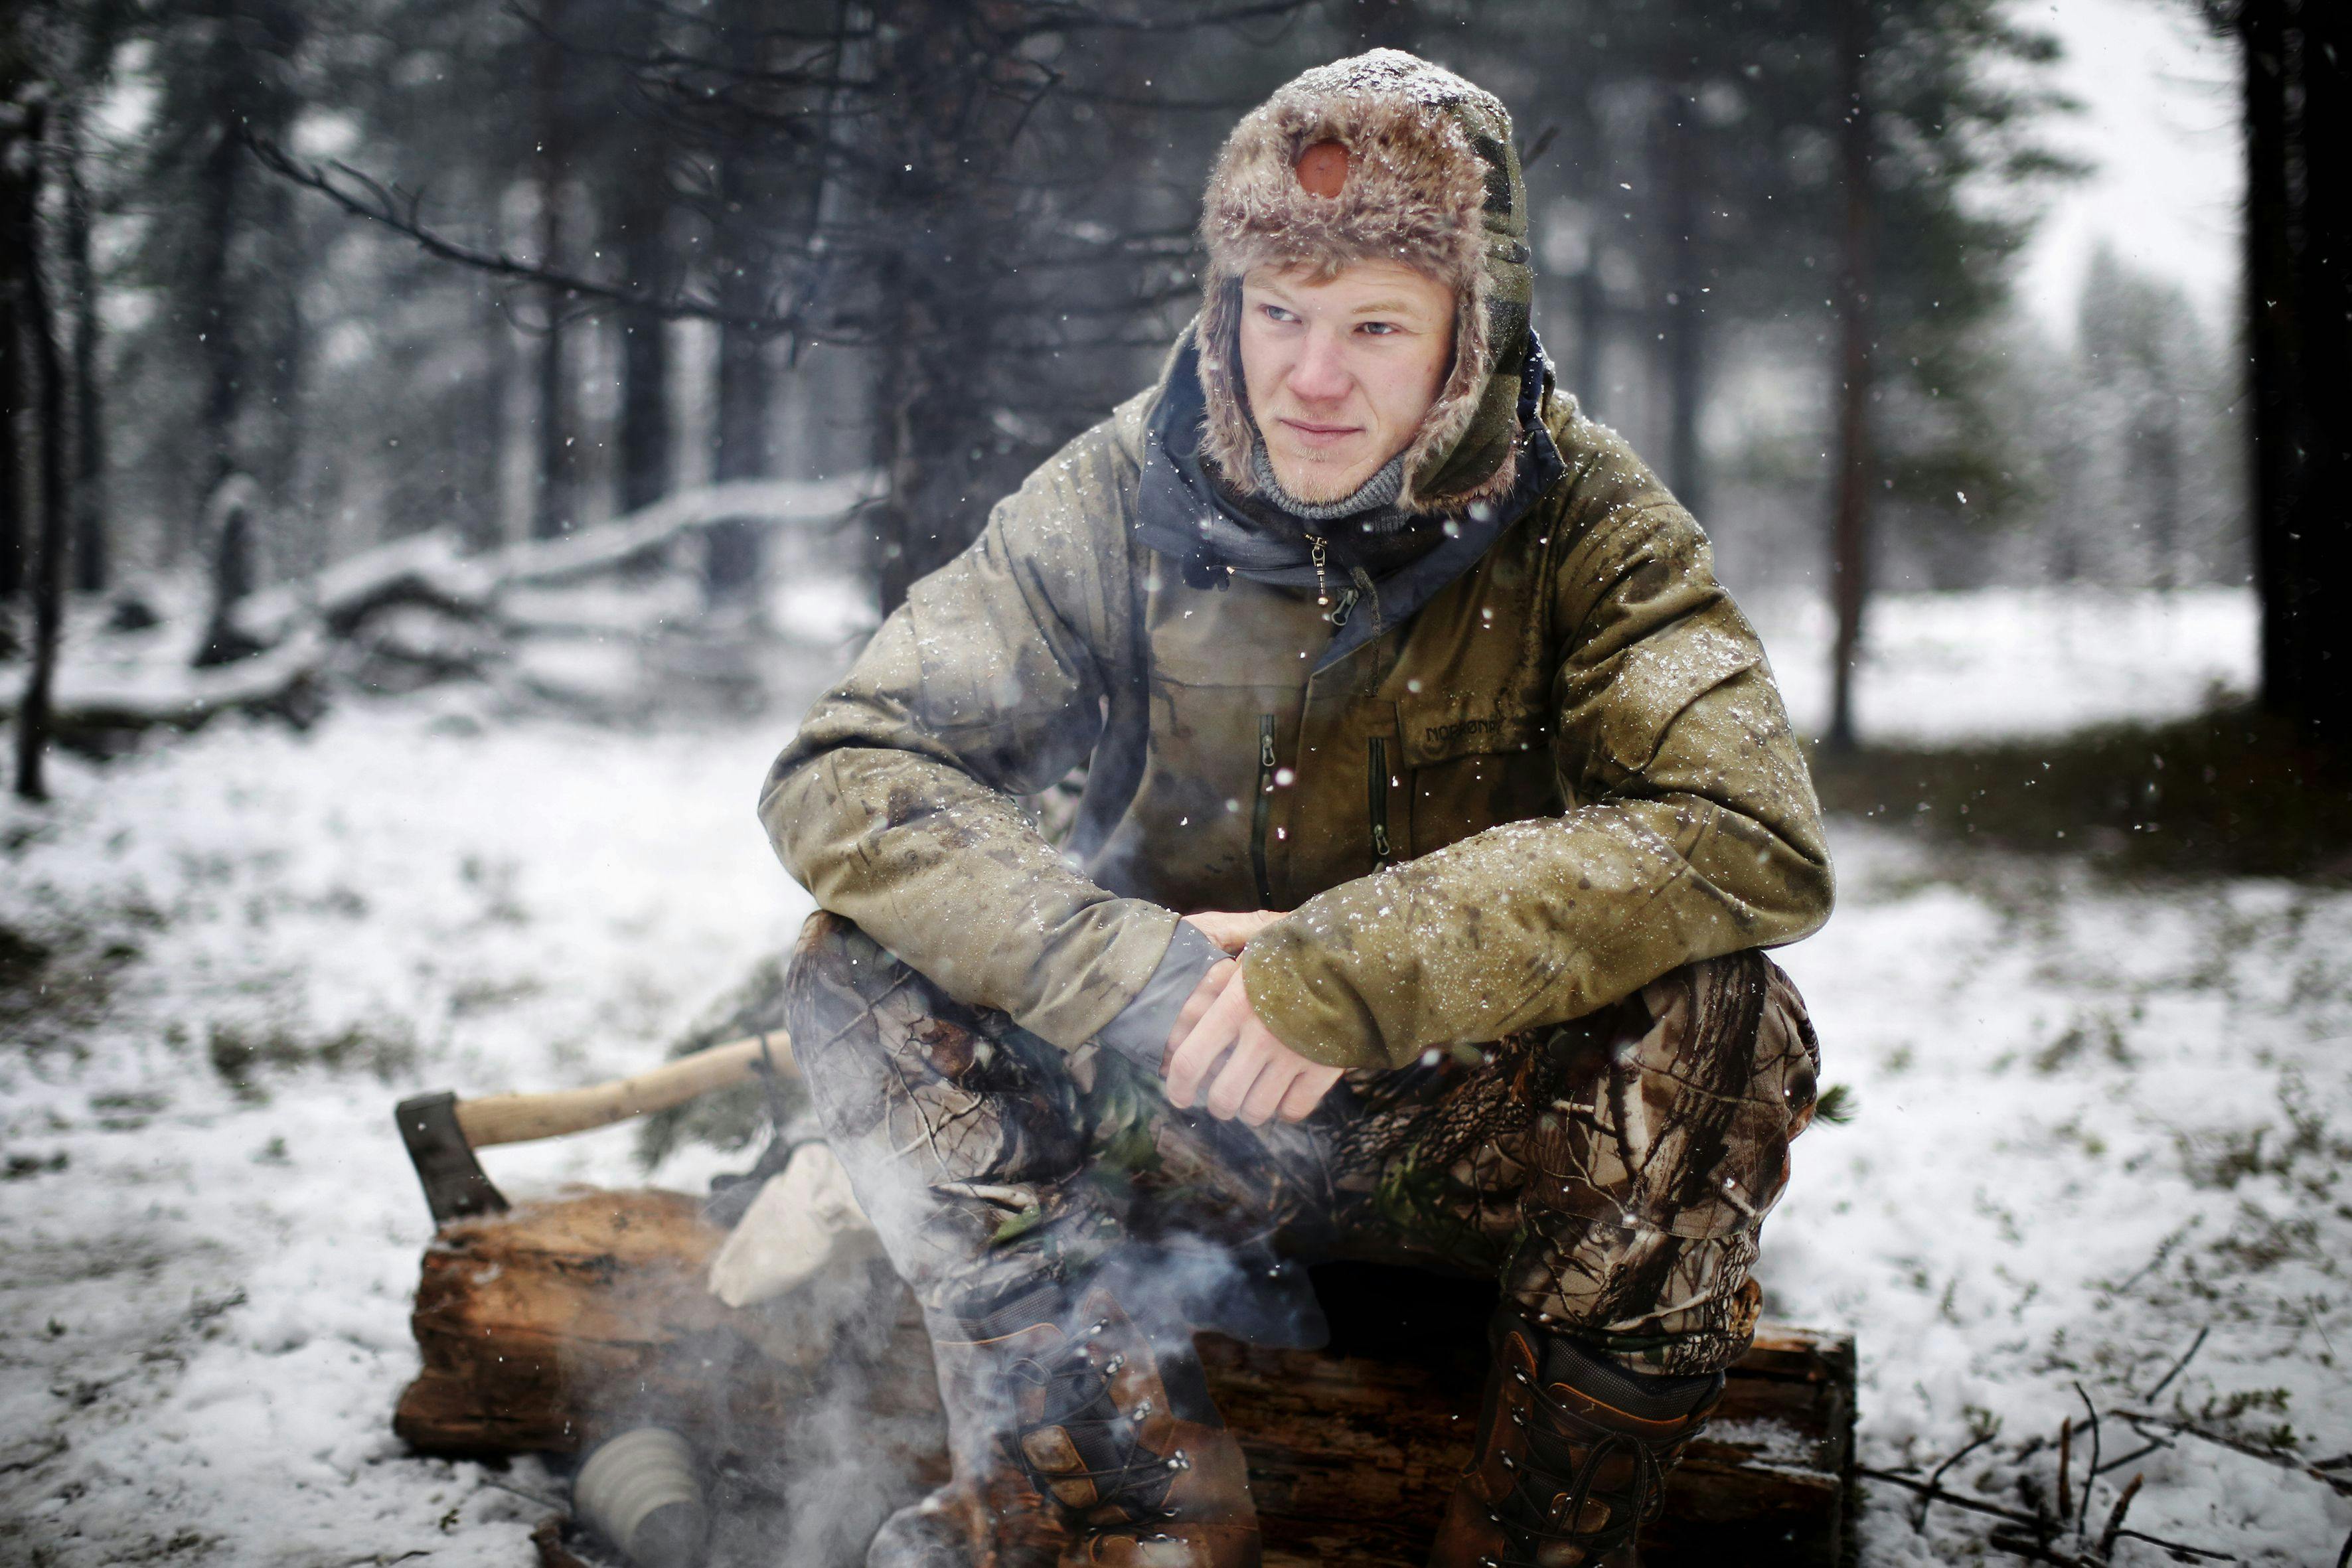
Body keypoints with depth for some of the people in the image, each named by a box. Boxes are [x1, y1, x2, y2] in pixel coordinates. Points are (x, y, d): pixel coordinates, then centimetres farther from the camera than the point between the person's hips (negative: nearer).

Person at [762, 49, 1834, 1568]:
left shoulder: (1583, 518, -12)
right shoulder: (1120, 502, -8)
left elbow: (1756, 837, -27)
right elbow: (841, 775, -13)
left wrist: (1350, 969, -32)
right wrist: (1135, 971, -28)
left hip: (1470, 1131, -1)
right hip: (1177, 1119, 2)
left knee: (1722, 1024, -30)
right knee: (867, 963, -20)